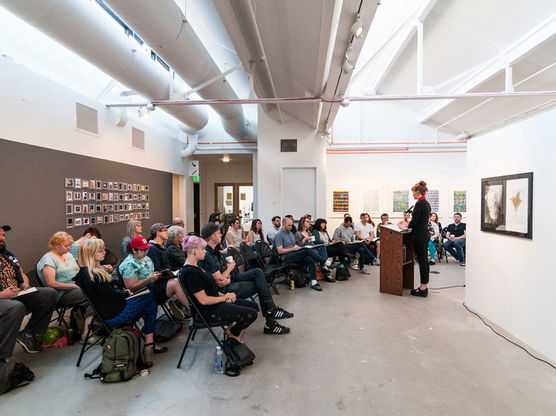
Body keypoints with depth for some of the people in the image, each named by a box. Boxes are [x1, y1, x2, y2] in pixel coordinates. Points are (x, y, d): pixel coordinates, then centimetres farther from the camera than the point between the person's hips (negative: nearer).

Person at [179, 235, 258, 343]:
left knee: (254, 306, 7)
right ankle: (232, 333, 12)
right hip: (209, 311, -10)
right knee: (252, 314, -13)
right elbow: (204, 300, -25)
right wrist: (224, 297, -12)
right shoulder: (190, 272, -25)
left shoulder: (194, 266, 6)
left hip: (215, 301, 10)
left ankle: (234, 330, 19)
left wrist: (222, 295, 0)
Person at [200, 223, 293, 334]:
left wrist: (228, 279, -15)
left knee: (257, 272, -4)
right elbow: (220, 279, -24)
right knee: (260, 285, -8)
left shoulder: (214, 250, 9)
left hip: (229, 280, 9)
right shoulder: (207, 255, -24)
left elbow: (225, 266, 8)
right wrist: (229, 268, -4)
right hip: (223, 290, -9)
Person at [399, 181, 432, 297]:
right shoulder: (426, 203, 13)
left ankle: (423, 289, 4)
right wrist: (409, 225, 21)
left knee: (422, 261, -3)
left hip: (419, 235, -10)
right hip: (425, 234, 10)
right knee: (424, 260, 13)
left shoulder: (419, 203, -17)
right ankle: (424, 286, 20)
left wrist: (406, 227, -1)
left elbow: (414, 221, -19)